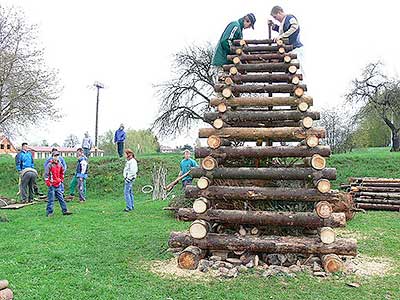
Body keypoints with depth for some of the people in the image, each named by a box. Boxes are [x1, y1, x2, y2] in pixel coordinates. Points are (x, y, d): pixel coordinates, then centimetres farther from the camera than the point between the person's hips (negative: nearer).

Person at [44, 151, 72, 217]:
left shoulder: (60, 164, 8)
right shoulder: (49, 165, -10)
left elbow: (62, 173, 24)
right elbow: (46, 174, -11)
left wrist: (61, 180, 18)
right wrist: (48, 183, -13)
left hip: (58, 185, 6)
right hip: (52, 185, -6)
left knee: (61, 198, 9)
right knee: (51, 199, 0)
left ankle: (64, 210, 14)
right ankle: (49, 212, 8)